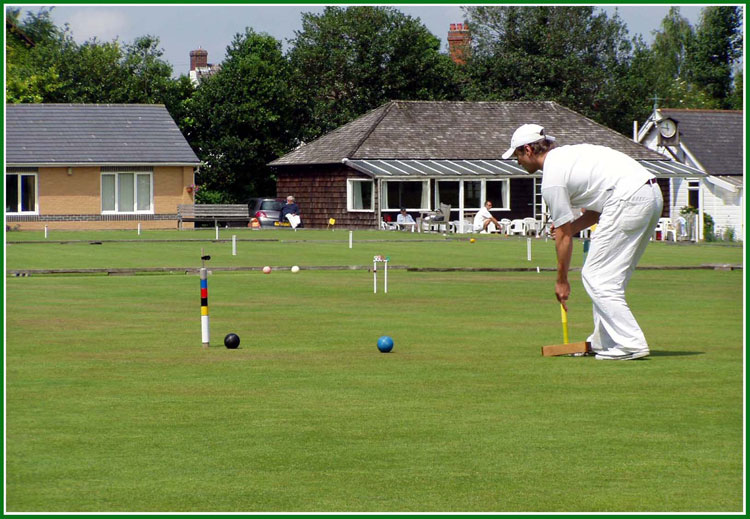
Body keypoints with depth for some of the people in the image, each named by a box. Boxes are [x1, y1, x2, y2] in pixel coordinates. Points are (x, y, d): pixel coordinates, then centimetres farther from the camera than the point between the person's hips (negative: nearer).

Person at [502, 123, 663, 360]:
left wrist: (561, 280, 12)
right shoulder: (568, 154, 24)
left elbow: (564, 236, 2)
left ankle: (631, 344, -11)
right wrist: (571, 226, 19)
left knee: (596, 277, -4)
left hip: (628, 200, -10)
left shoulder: (552, 178, -3)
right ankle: (604, 341, 20)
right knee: (610, 275, 18)